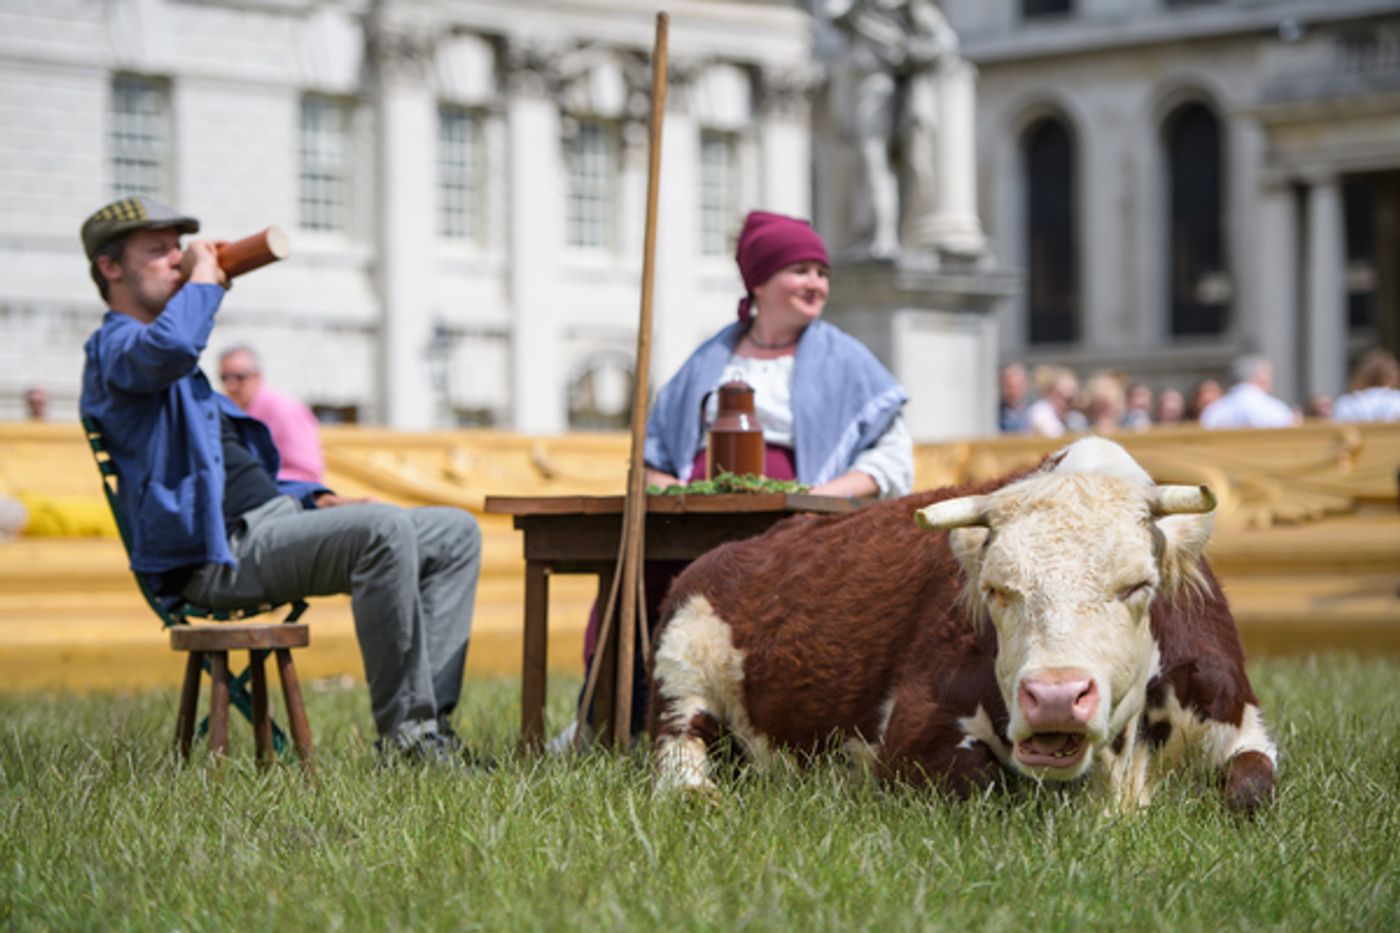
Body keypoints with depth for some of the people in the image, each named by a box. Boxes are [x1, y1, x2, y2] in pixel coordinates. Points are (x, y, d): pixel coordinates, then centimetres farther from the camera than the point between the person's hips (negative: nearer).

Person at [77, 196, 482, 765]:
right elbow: (171, 346, -30)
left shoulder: (181, 373, 29)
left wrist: (315, 499, 15)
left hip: (270, 520, 10)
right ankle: (403, 729, -27)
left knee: (456, 533, 2)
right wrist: (205, 279, -9)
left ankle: (428, 715, -12)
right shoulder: (113, 349, -3)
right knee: (385, 530, -32)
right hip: (221, 553, -10)